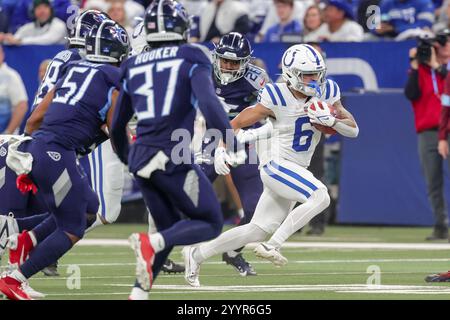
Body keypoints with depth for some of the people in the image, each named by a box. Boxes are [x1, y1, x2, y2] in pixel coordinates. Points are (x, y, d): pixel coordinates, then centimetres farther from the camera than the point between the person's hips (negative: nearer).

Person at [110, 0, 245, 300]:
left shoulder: (134, 67, 15)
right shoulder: (191, 59, -1)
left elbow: (117, 127, 20)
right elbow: (208, 103, -18)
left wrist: (128, 159, 36)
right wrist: (233, 144, -14)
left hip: (140, 159, 6)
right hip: (173, 157, -6)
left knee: (169, 229, 21)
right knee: (211, 224, 8)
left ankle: (139, 293, 7)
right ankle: (151, 243, -18)